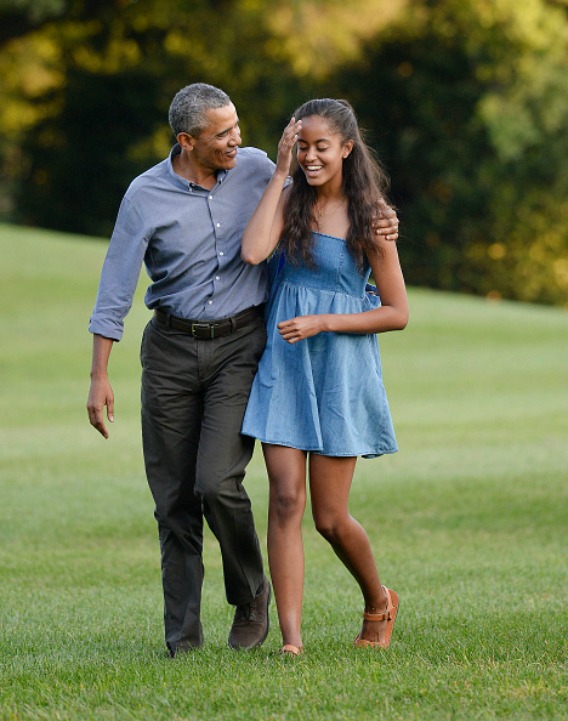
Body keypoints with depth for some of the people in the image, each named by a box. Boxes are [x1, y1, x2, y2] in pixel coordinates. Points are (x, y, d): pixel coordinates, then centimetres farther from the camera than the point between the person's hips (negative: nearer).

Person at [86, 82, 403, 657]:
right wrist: (99, 376, -10)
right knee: (174, 498, 2)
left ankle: (251, 596, 9)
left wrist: (374, 220, -2)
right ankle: (182, 636, 12)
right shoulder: (146, 195, -8)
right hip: (171, 348, 0)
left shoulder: (256, 169, -2)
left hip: (240, 345, 0)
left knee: (217, 483, -16)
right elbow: (115, 290, -5)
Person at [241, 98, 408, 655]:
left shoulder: (368, 218, -4)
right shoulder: (290, 200, 4)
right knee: (285, 500, -9)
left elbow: (397, 314, -3)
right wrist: (280, 172, -10)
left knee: (330, 517, 2)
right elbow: (253, 252, -17)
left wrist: (323, 323, -14)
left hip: (341, 368, -2)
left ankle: (378, 601, 31)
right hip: (283, 365, 2)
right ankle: (291, 640, -9)